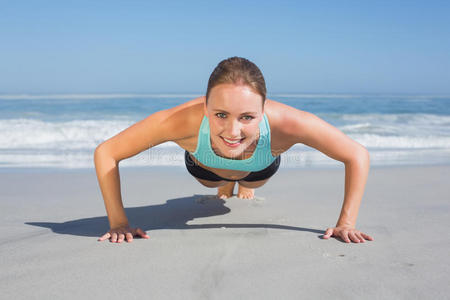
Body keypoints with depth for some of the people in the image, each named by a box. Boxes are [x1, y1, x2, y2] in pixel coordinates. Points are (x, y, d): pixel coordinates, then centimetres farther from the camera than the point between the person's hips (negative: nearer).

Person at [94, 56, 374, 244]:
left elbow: (358, 155, -34)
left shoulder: (283, 122, -49)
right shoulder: (185, 121, -50)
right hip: (205, 166, 0)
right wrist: (119, 222, -39)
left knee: (250, 183, 38)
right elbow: (106, 153, -37)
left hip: (259, 167, 1)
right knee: (215, 183, 38)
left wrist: (346, 223, -36)